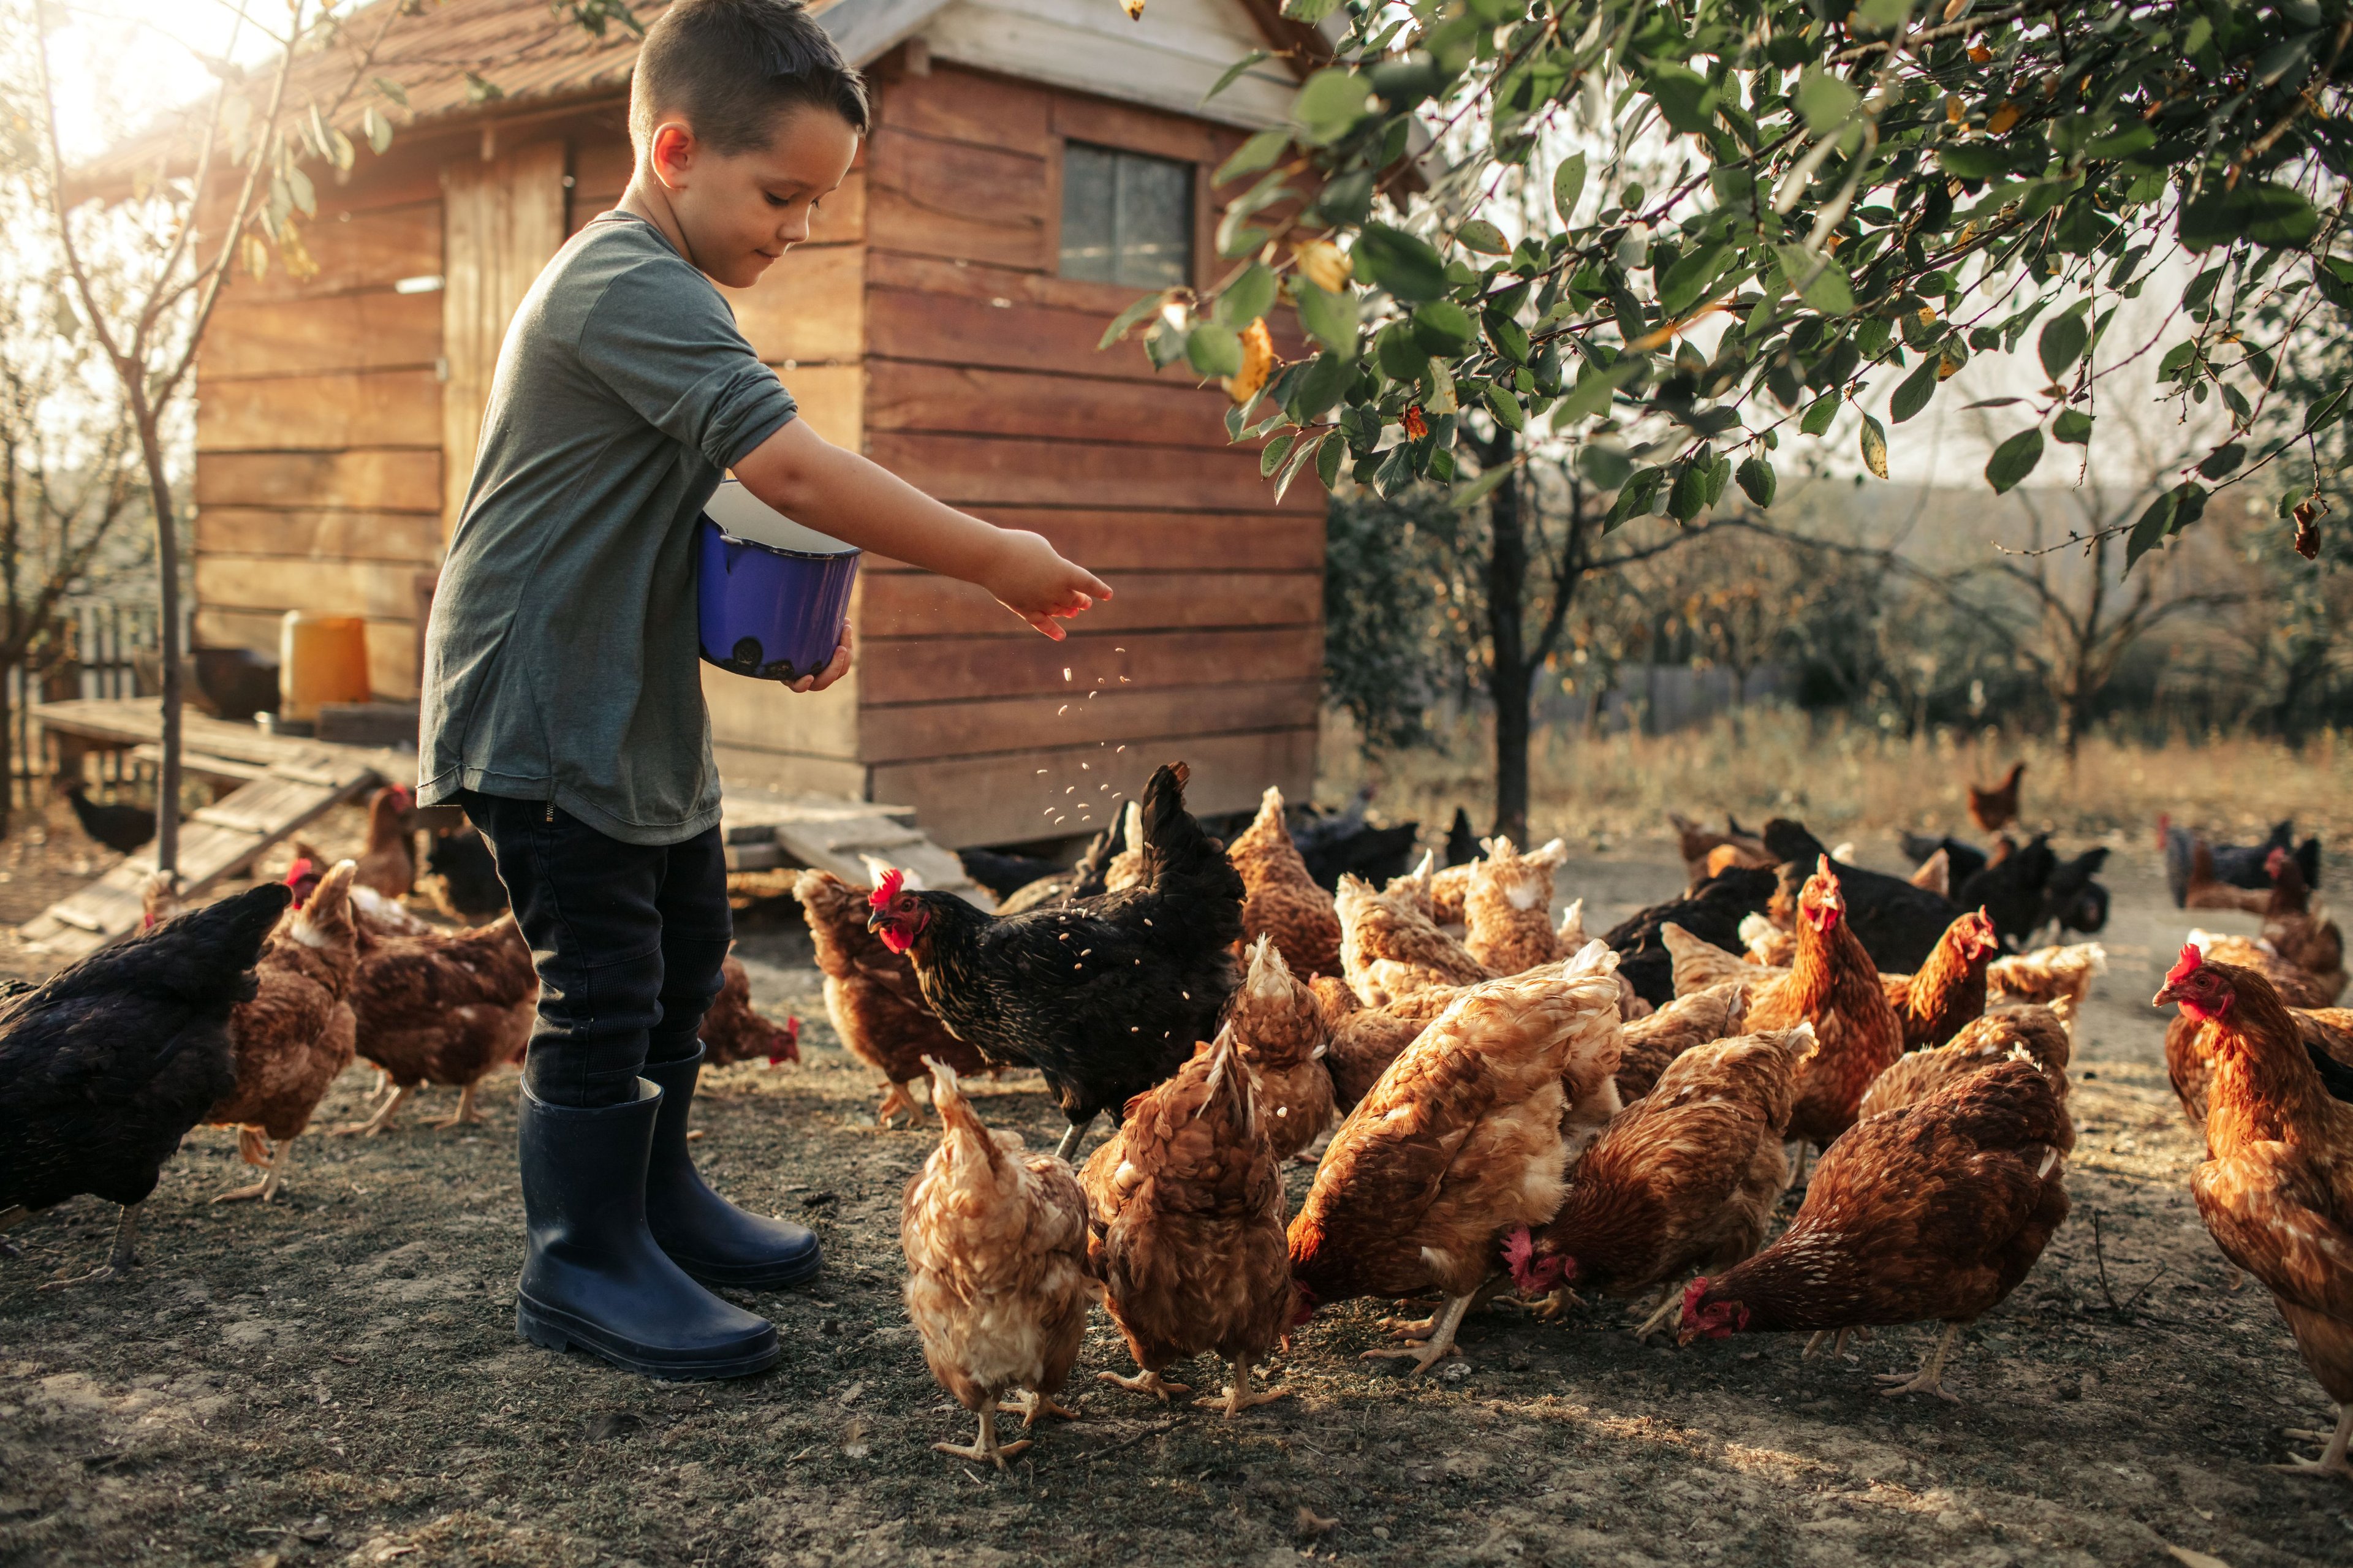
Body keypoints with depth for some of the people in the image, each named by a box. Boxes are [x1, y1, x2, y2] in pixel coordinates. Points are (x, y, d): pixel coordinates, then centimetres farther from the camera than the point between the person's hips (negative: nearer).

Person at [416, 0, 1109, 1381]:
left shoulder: (667, 299, 15)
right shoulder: (632, 287, -20)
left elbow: (724, 514, 20)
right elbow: (790, 465, -32)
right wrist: (991, 559, -28)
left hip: (642, 707, 11)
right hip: (542, 709, -11)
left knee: (687, 953, 18)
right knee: (603, 981, -6)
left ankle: (656, 1197, 34)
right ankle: (584, 1263, 10)